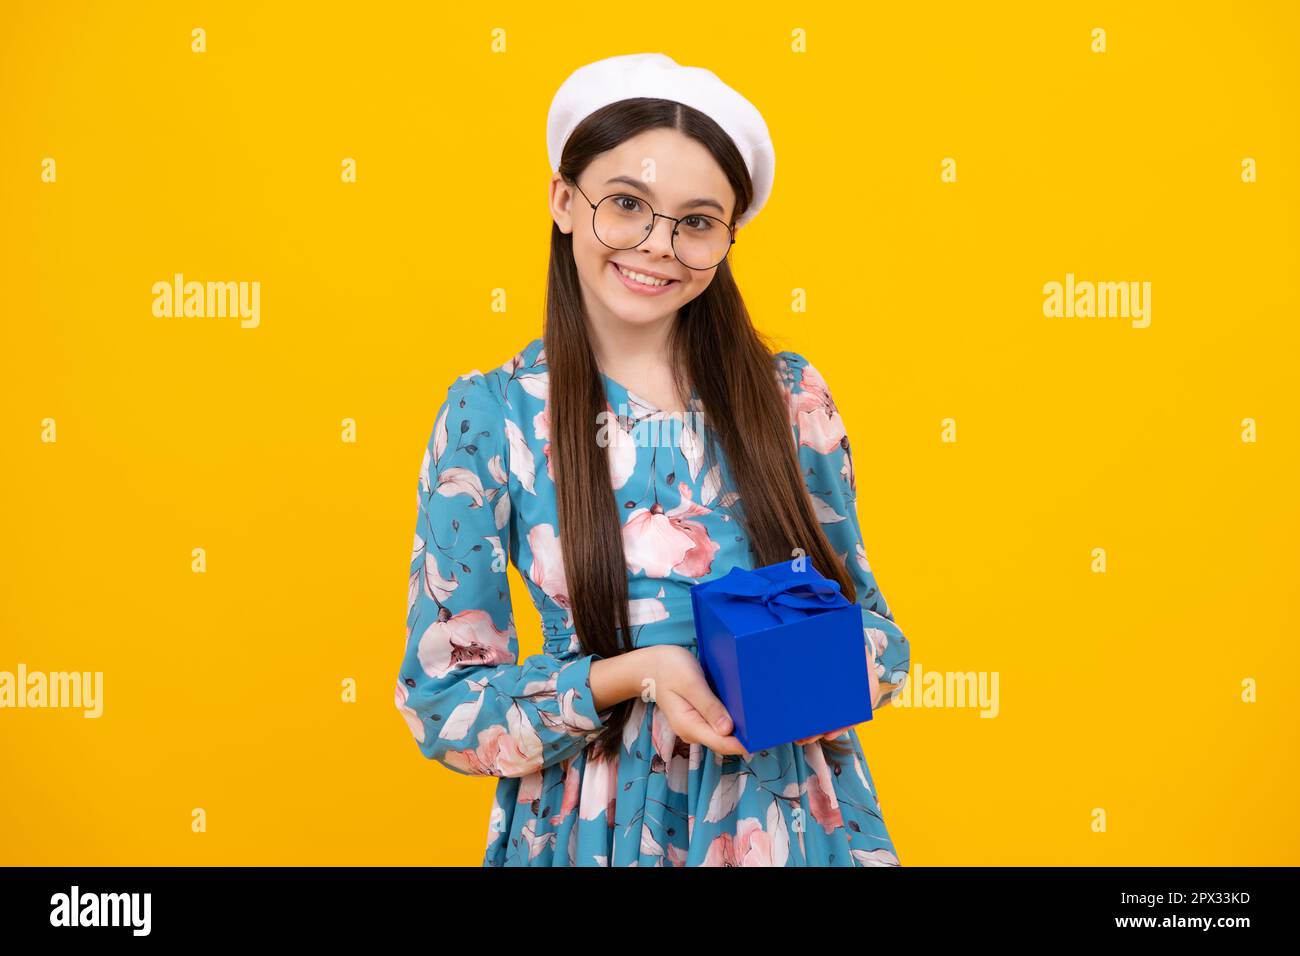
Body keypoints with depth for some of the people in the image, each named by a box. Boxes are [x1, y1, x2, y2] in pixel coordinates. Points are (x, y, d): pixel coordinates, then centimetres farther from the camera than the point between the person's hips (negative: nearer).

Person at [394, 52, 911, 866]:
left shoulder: (792, 396, -4)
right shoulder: (489, 415, -10)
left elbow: (860, 605, 6)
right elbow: (443, 704, -8)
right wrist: (629, 677, -23)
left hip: (797, 811, 2)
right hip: (600, 826, -1)